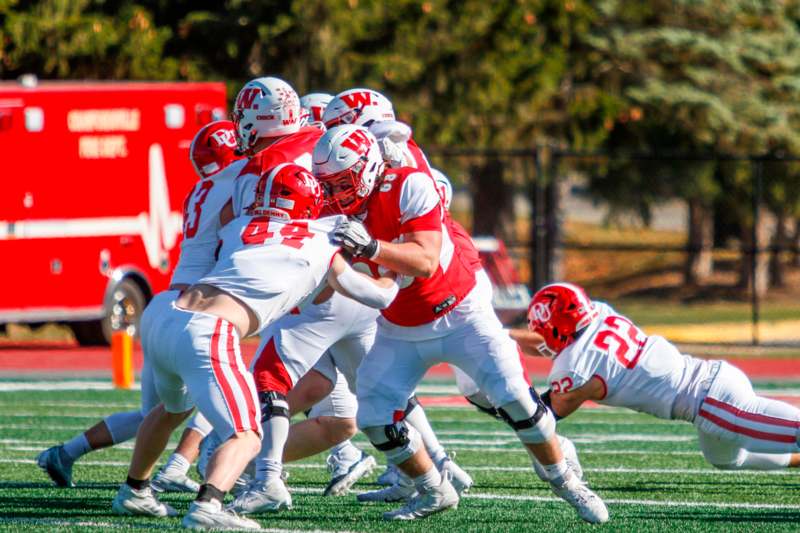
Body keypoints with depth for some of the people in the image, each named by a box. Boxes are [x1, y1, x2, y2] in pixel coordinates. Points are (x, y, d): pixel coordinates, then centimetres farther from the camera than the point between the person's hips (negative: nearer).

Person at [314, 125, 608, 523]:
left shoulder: (410, 188, -23)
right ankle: (434, 492, 13)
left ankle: (566, 483, 6)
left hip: (459, 315, -5)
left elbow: (425, 261, -33)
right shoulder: (340, 213, -7)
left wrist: (371, 247, -46)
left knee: (515, 400, -14)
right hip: (401, 332, 5)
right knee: (373, 417, -8)